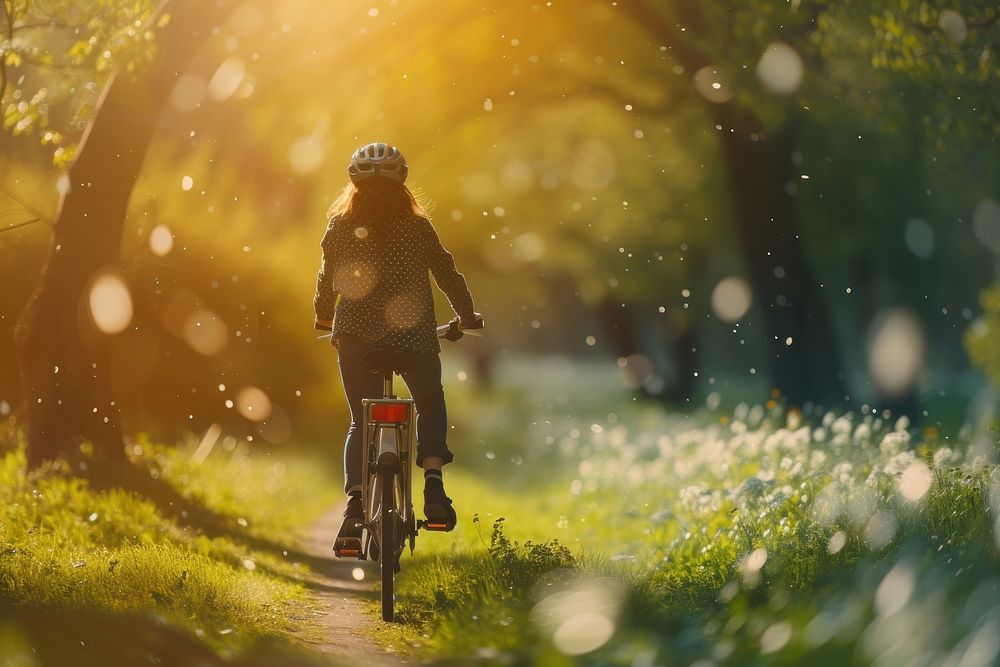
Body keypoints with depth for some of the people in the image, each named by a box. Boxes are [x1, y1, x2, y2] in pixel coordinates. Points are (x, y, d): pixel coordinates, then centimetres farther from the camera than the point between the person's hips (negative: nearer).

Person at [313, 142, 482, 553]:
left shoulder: (339, 228, 1)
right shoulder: (416, 227, -3)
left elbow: (327, 280, 11)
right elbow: (446, 272, 4)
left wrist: (324, 319, 30)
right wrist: (467, 316, 20)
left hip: (355, 335, 1)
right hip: (412, 335, -1)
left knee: (361, 422, 12)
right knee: (430, 404, 22)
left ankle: (355, 504, -7)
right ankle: (433, 481, 0)